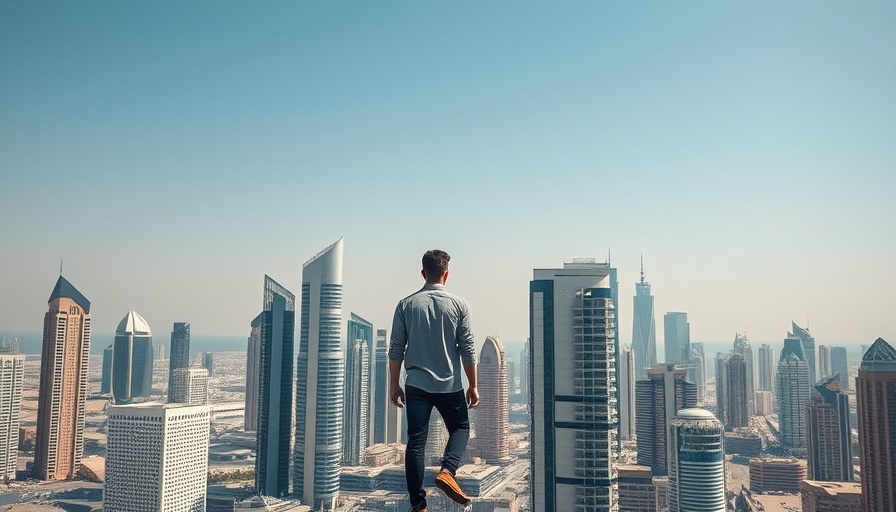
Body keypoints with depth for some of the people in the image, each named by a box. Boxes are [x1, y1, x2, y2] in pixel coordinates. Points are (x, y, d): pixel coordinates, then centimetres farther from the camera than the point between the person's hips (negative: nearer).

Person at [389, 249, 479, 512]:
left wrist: (395, 385, 10)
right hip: (450, 385, -1)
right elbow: (467, 349, -3)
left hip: (417, 385, 1)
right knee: (460, 428, 20)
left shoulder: (406, 304, 0)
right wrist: (473, 385, 6)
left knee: (416, 442, 6)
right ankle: (447, 471, -5)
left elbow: (396, 349, 1)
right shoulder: (459, 305, -4)